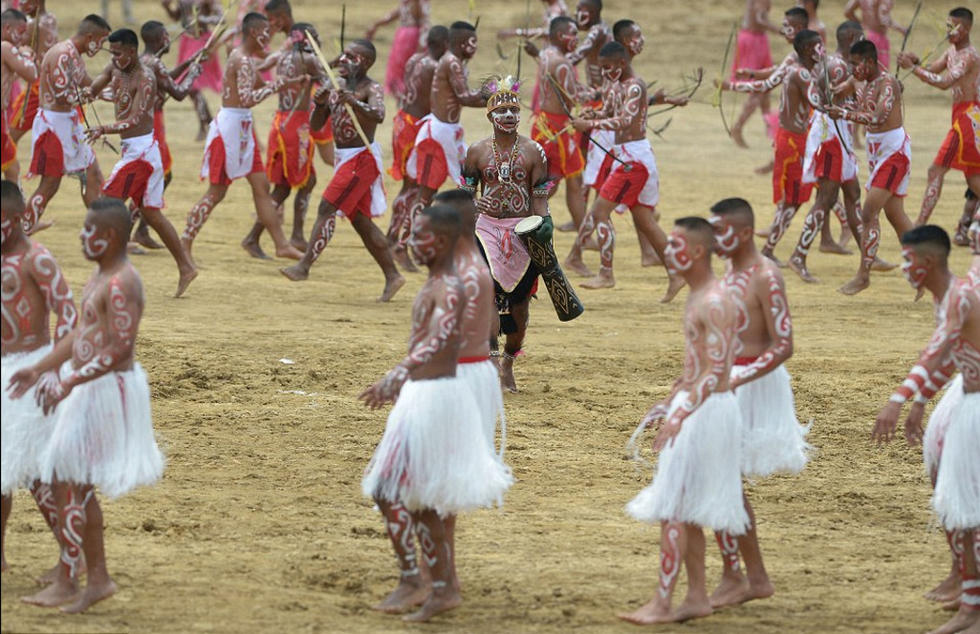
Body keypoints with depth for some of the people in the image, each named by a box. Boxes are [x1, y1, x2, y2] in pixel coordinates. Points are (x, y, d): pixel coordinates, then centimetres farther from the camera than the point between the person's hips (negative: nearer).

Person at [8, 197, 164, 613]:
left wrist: (70, 382, -30)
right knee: (79, 488, 14)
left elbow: (119, 349, -26)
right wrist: (40, 369, 18)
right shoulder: (100, 275, 13)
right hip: (88, 388, 10)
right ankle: (98, 578, 20)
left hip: (106, 391, -10)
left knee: (67, 483, -6)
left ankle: (66, 582, 0)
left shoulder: (121, 284, -20)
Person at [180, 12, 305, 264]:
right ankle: (184, 245, 3)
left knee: (261, 186, 10)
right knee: (216, 192, -4)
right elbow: (248, 98, -27)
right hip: (230, 126, -10)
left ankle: (282, 245, 13)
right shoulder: (243, 61, -18)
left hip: (243, 127, 10)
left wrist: (291, 82, 16)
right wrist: (277, 86, -19)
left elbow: (259, 87, 25)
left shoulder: (246, 58, 13)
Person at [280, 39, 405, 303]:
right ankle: (392, 276, 17)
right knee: (360, 220, 11)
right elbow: (315, 126, 11)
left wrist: (354, 103, -50)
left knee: (327, 208, -13)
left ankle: (304, 266, -11)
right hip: (346, 158, 9)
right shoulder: (336, 88, 10)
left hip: (362, 158, -9)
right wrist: (320, 104, -10)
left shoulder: (371, 89, -12)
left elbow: (378, 115, -33)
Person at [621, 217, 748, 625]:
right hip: (693, 407, 10)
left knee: (673, 507, -9)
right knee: (685, 510, 13)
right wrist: (668, 404, 22)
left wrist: (681, 415, -30)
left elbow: (716, 370, -25)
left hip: (707, 410, -10)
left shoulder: (715, 303, -19)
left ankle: (661, 602, -7)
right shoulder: (697, 298, 13)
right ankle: (697, 597, 19)